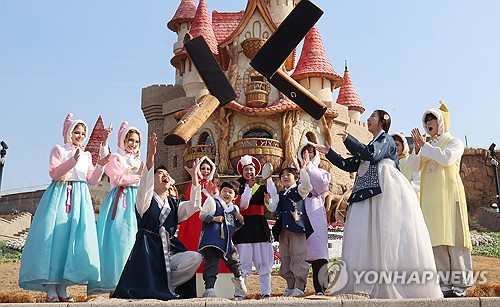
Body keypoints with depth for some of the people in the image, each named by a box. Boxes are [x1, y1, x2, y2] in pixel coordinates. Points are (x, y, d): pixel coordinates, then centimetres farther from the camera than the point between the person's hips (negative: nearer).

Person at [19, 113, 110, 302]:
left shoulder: (87, 155, 19)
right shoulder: (59, 150, 7)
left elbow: (91, 180, 13)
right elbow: (54, 174, -7)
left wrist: (100, 166, -2)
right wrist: (72, 161, -19)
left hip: (80, 199, 4)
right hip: (60, 195, -4)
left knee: (74, 238, -2)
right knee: (55, 236, -11)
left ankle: (61, 288, 3)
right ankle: (50, 290, -8)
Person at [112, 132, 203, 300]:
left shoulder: (175, 205, 14)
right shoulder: (147, 200, 0)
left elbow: (195, 205, -3)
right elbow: (145, 184, -22)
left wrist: (194, 176, -8)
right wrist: (151, 156, -36)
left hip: (169, 253, 5)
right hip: (147, 254, -5)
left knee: (195, 258, -20)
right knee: (149, 291, -24)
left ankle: (166, 284, -4)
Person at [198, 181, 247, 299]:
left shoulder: (234, 209, 22)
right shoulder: (213, 202, 1)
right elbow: (202, 215, -6)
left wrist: (240, 220, 11)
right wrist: (214, 218, -20)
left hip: (227, 242, 6)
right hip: (211, 241, -6)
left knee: (234, 261, 12)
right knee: (212, 265, -9)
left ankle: (239, 278, 36)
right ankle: (209, 289, -8)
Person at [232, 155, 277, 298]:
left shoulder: (262, 188, 11)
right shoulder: (239, 188, 8)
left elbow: (273, 195, -11)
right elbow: (243, 205, -10)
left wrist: (268, 179, -14)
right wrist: (248, 186, -10)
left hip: (260, 225, 2)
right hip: (244, 226, -2)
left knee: (264, 260, 2)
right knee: (243, 261, -5)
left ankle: (266, 291, 6)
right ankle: (239, 292, -3)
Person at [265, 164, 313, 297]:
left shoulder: (299, 190, 7)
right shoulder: (280, 195, 23)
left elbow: (307, 185, -13)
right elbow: (273, 208, 14)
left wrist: (303, 169, -18)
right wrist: (268, 202, -6)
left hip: (298, 228, -6)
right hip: (283, 230, 6)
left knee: (298, 257, -8)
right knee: (285, 258, 8)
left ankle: (299, 287, -4)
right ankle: (290, 286, 16)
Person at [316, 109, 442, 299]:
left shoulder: (386, 139, 5)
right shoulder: (369, 146, 27)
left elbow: (372, 155, -15)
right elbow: (348, 165, 22)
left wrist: (348, 139, -12)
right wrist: (328, 152, 21)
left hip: (385, 192, -8)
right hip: (368, 194, 8)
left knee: (388, 237, -11)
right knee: (364, 238, -1)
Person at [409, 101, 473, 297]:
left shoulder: (454, 143, 6)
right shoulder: (428, 146, 21)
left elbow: (446, 159, -14)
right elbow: (413, 166, 8)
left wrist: (425, 146, -11)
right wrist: (417, 149, -8)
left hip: (449, 195, -5)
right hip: (430, 198, 5)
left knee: (452, 236, -7)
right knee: (435, 239, 0)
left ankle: (460, 283, -3)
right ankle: (444, 283, 2)